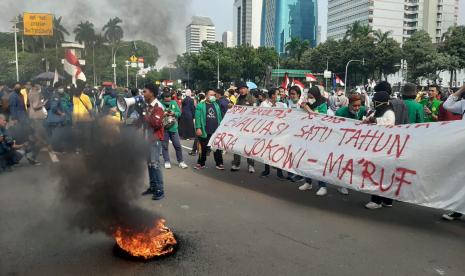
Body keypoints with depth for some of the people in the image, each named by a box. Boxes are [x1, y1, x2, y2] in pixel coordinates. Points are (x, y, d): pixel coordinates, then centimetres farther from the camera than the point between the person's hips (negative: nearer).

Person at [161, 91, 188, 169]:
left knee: (178, 145, 6)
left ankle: (181, 162, 18)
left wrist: (174, 113, -14)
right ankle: (167, 162, 21)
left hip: (173, 127, 2)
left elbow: (179, 113, 4)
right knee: (165, 146, 7)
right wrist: (163, 114, -23)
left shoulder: (174, 103, 3)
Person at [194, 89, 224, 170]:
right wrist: (198, 128, -16)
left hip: (216, 131, 4)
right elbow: (198, 118, -7)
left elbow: (220, 117, 14)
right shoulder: (200, 105, -1)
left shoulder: (216, 105, 14)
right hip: (205, 131, -3)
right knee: (203, 148, 7)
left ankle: (219, 163, 11)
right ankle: (201, 163, 19)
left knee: (217, 148, 5)